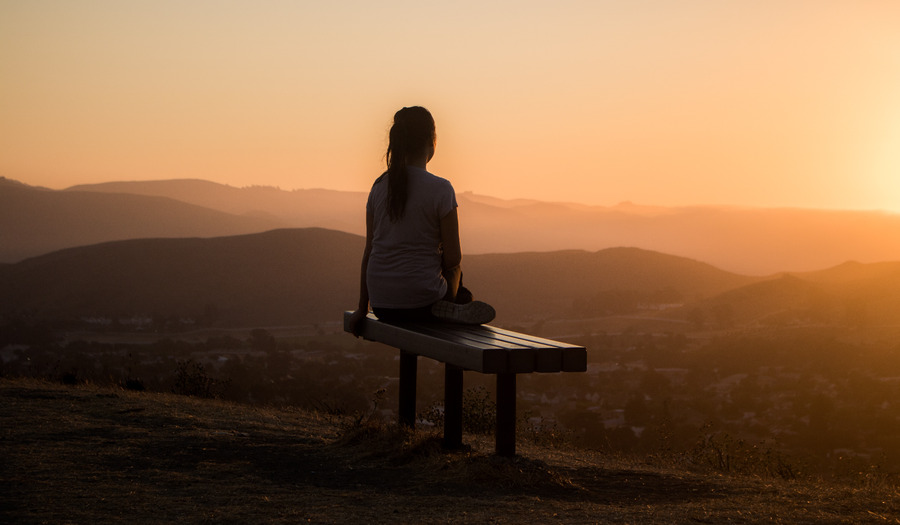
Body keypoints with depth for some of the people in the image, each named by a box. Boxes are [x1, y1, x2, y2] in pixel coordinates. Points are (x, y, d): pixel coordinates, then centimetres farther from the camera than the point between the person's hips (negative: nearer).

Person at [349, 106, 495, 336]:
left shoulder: (379, 186, 3)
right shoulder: (440, 189, -11)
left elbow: (369, 251, 7)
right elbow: (453, 258, -10)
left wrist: (363, 308, 13)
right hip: (421, 303, -5)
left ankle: (452, 310, 12)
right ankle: (451, 310, 9)